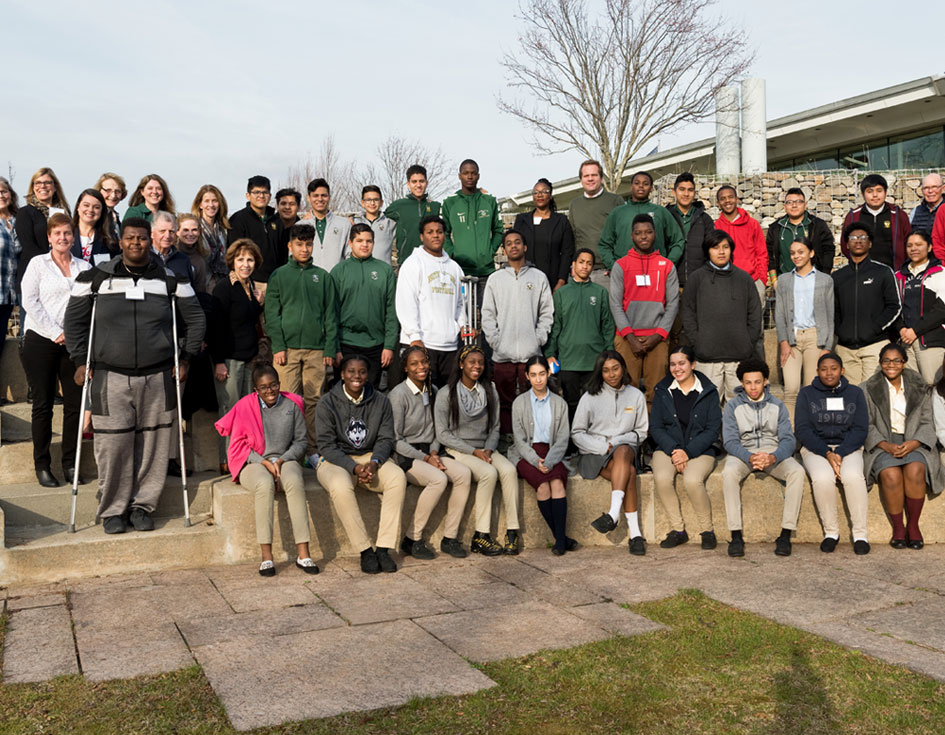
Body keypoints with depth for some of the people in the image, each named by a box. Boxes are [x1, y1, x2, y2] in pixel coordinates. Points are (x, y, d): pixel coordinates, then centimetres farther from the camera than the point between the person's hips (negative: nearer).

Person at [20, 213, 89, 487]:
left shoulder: (84, 267, 10)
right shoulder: (38, 263, 4)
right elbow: (29, 301, -4)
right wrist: (55, 333, -10)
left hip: (74, 342, 2)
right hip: (41, 341, -2)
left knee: (74, 403, 2)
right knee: (43, 404, 2)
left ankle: (70, 463, 13)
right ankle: (42, 465, 10)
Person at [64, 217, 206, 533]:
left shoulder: (170, 280, 5)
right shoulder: (96, 278, 3)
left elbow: (195, 318, 12)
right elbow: (74, 320, 10)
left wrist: (186, 358, 7)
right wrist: (80, 361, 4)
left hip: (157, 377, 1)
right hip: (110, 377, -1)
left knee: (152, 444, 4)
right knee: (113, 444, -1)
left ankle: (142, 505, 19)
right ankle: (112, 510, 15)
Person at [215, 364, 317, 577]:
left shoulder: (291, 405, 5)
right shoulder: (244, 407, 1)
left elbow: (300, 442, 6)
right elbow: (238, 446, 0)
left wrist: (280, 461, -10)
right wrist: (265, 463, -12)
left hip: (284, 460, 1)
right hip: (252, 463, -1)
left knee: (295, 482, -33)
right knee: (265, 484, -36)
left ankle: (303, 554, -34)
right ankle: (266, 556, -33)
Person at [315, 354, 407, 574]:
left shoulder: (380, 401, 4)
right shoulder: (327, 403, -5)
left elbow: (386, 439, 3)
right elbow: (326, 445, -9)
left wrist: (374, 462, -19)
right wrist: (354, 468, -23)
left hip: (371, 457, 3)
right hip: (336, 460, -3)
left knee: (398, 478, -28)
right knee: (340, 486, -37)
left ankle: (383, 548, -25)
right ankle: (365, 551, -26)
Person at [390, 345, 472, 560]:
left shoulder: (432, 391, 10)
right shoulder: (399, 394, -11)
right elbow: (395, 440, -12)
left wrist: (434, 453, -1)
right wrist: (425, 459, -15)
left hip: (428, 452, 7)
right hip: (404, 456, -7)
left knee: (463, 473, -19)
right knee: (438, 479, -32)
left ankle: (450, 537, -11)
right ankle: (412, 540, -17)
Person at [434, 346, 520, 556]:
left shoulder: (490, 392, 11)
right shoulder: (446, 395, -3)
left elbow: (494, 429, 13)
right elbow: (443, 434, -6)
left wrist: (488, 450, -8)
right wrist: (474, 451, -14)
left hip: (484, 450, 4)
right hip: (456, 451, -4)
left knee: (509, 469, -26)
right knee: (489, 472, -31)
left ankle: (512, 532, -24)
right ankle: (481, 536, -25)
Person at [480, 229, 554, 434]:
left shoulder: (539, 277, 9)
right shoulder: (495, 279, 12)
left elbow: (547, 313, 7)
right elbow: (488, 314, 9)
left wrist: (539, 338, -4)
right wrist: (494, 339, -3)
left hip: (531, 353, -1)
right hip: (502, 353, 1)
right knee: (505, 402, 4)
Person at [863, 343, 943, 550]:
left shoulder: (919, 388, 11)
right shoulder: (869, 389, 6)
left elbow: (927, 423, 7)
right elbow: (866, 426, 2)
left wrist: (912, 443, -12)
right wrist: (886, 446, -14)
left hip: (913, 443, 1)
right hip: (882, 445, -1)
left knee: (915, 470, -32)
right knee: (891, 475, -32)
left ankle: (913, 525, -14)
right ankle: (898, 528, -15)